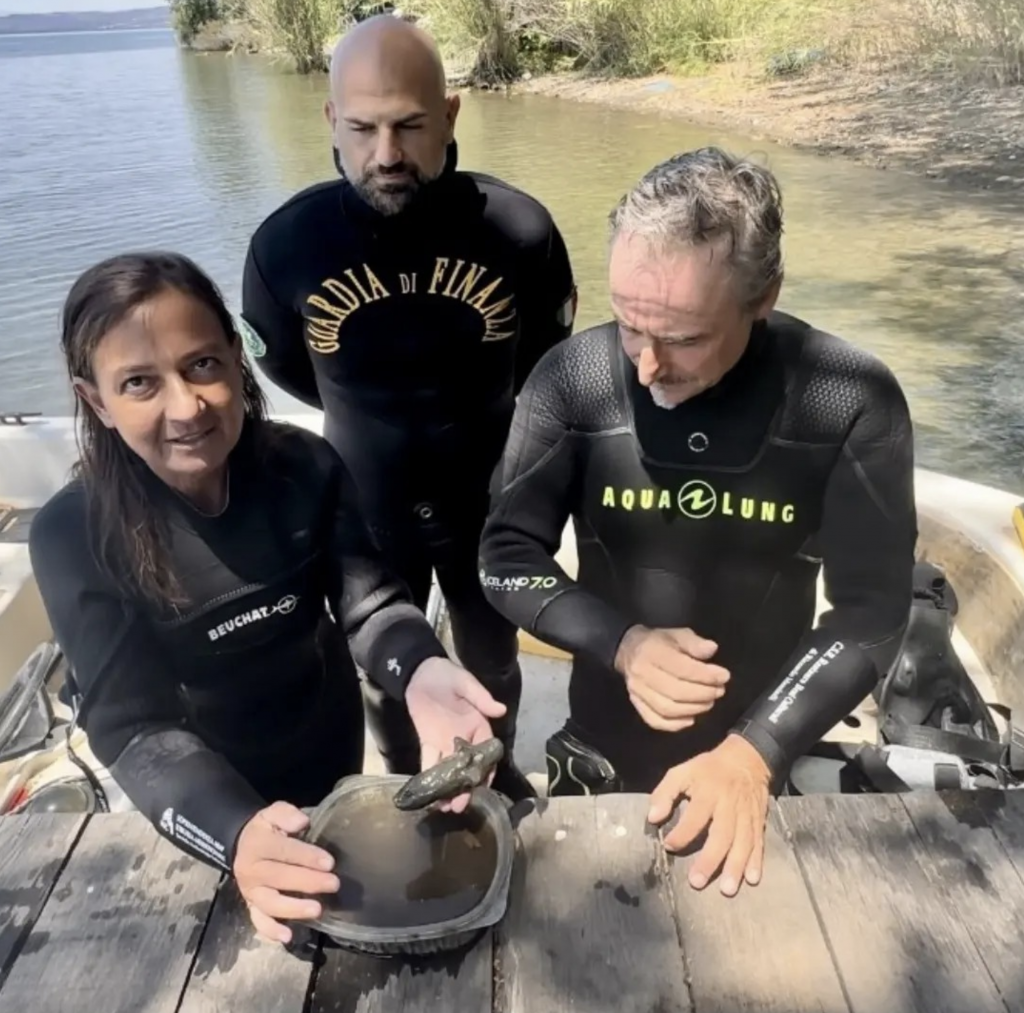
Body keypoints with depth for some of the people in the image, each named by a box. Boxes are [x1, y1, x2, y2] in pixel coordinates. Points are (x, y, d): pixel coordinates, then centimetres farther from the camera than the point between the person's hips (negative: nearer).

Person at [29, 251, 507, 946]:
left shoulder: (309, 467, -19)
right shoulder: (73, 537, -25)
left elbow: (369, 601, -21)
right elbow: (134, 729, -27)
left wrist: (421, 674, -45)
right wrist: (235, 833, -47)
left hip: (331, 750, 3)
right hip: (206, 799, -2)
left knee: (348, 883, 29)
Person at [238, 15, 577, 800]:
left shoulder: (520, 230, -21)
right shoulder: (286, 242, -20)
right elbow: (287, 368, 1)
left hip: (490, 507, 0)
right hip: (366, 515, 1)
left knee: (493, 663, 25)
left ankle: (498, 770, 57)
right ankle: (407, 787, 55)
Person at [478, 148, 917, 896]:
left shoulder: (853, 402, -20)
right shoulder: (572, 380, -18)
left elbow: (871, 610, -15)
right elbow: (507, 558, -12)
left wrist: (754, 753, -25)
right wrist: (622, 643, -27)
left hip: (758, 762, 0)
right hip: (605, 757, 1)